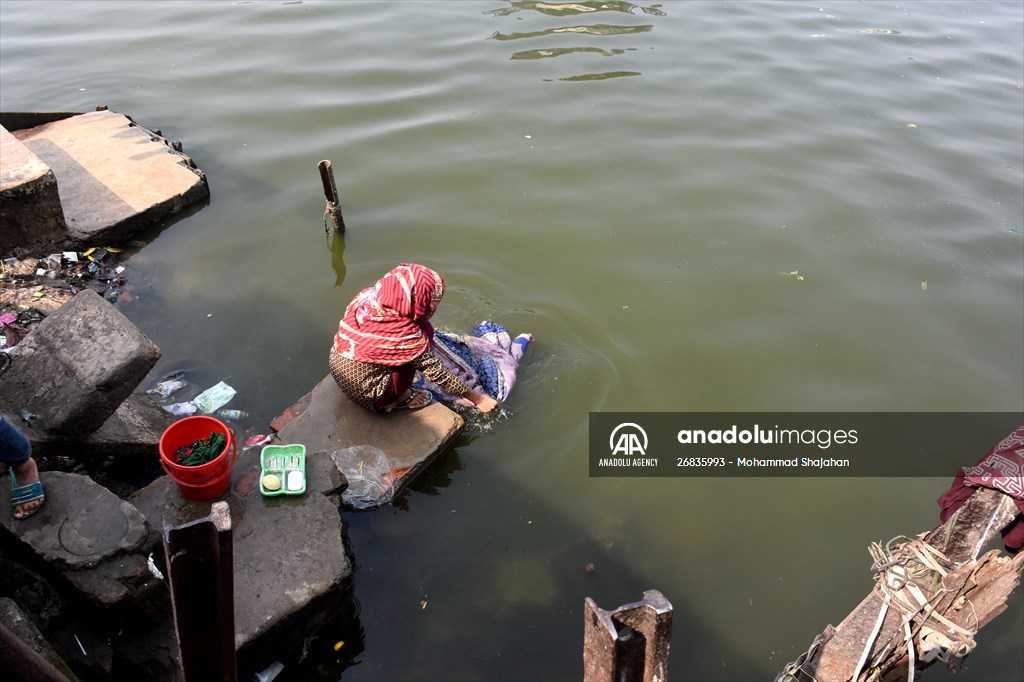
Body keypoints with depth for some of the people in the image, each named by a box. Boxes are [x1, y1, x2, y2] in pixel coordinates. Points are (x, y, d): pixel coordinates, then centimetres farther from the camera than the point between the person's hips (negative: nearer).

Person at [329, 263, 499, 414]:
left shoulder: (366, 296, -13)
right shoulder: (406, 334, -29)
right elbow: (438, 374, -18)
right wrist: (478, 398, -6)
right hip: (366, 395, -6)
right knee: (425, 330, -9)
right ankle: (397, 399, 1)